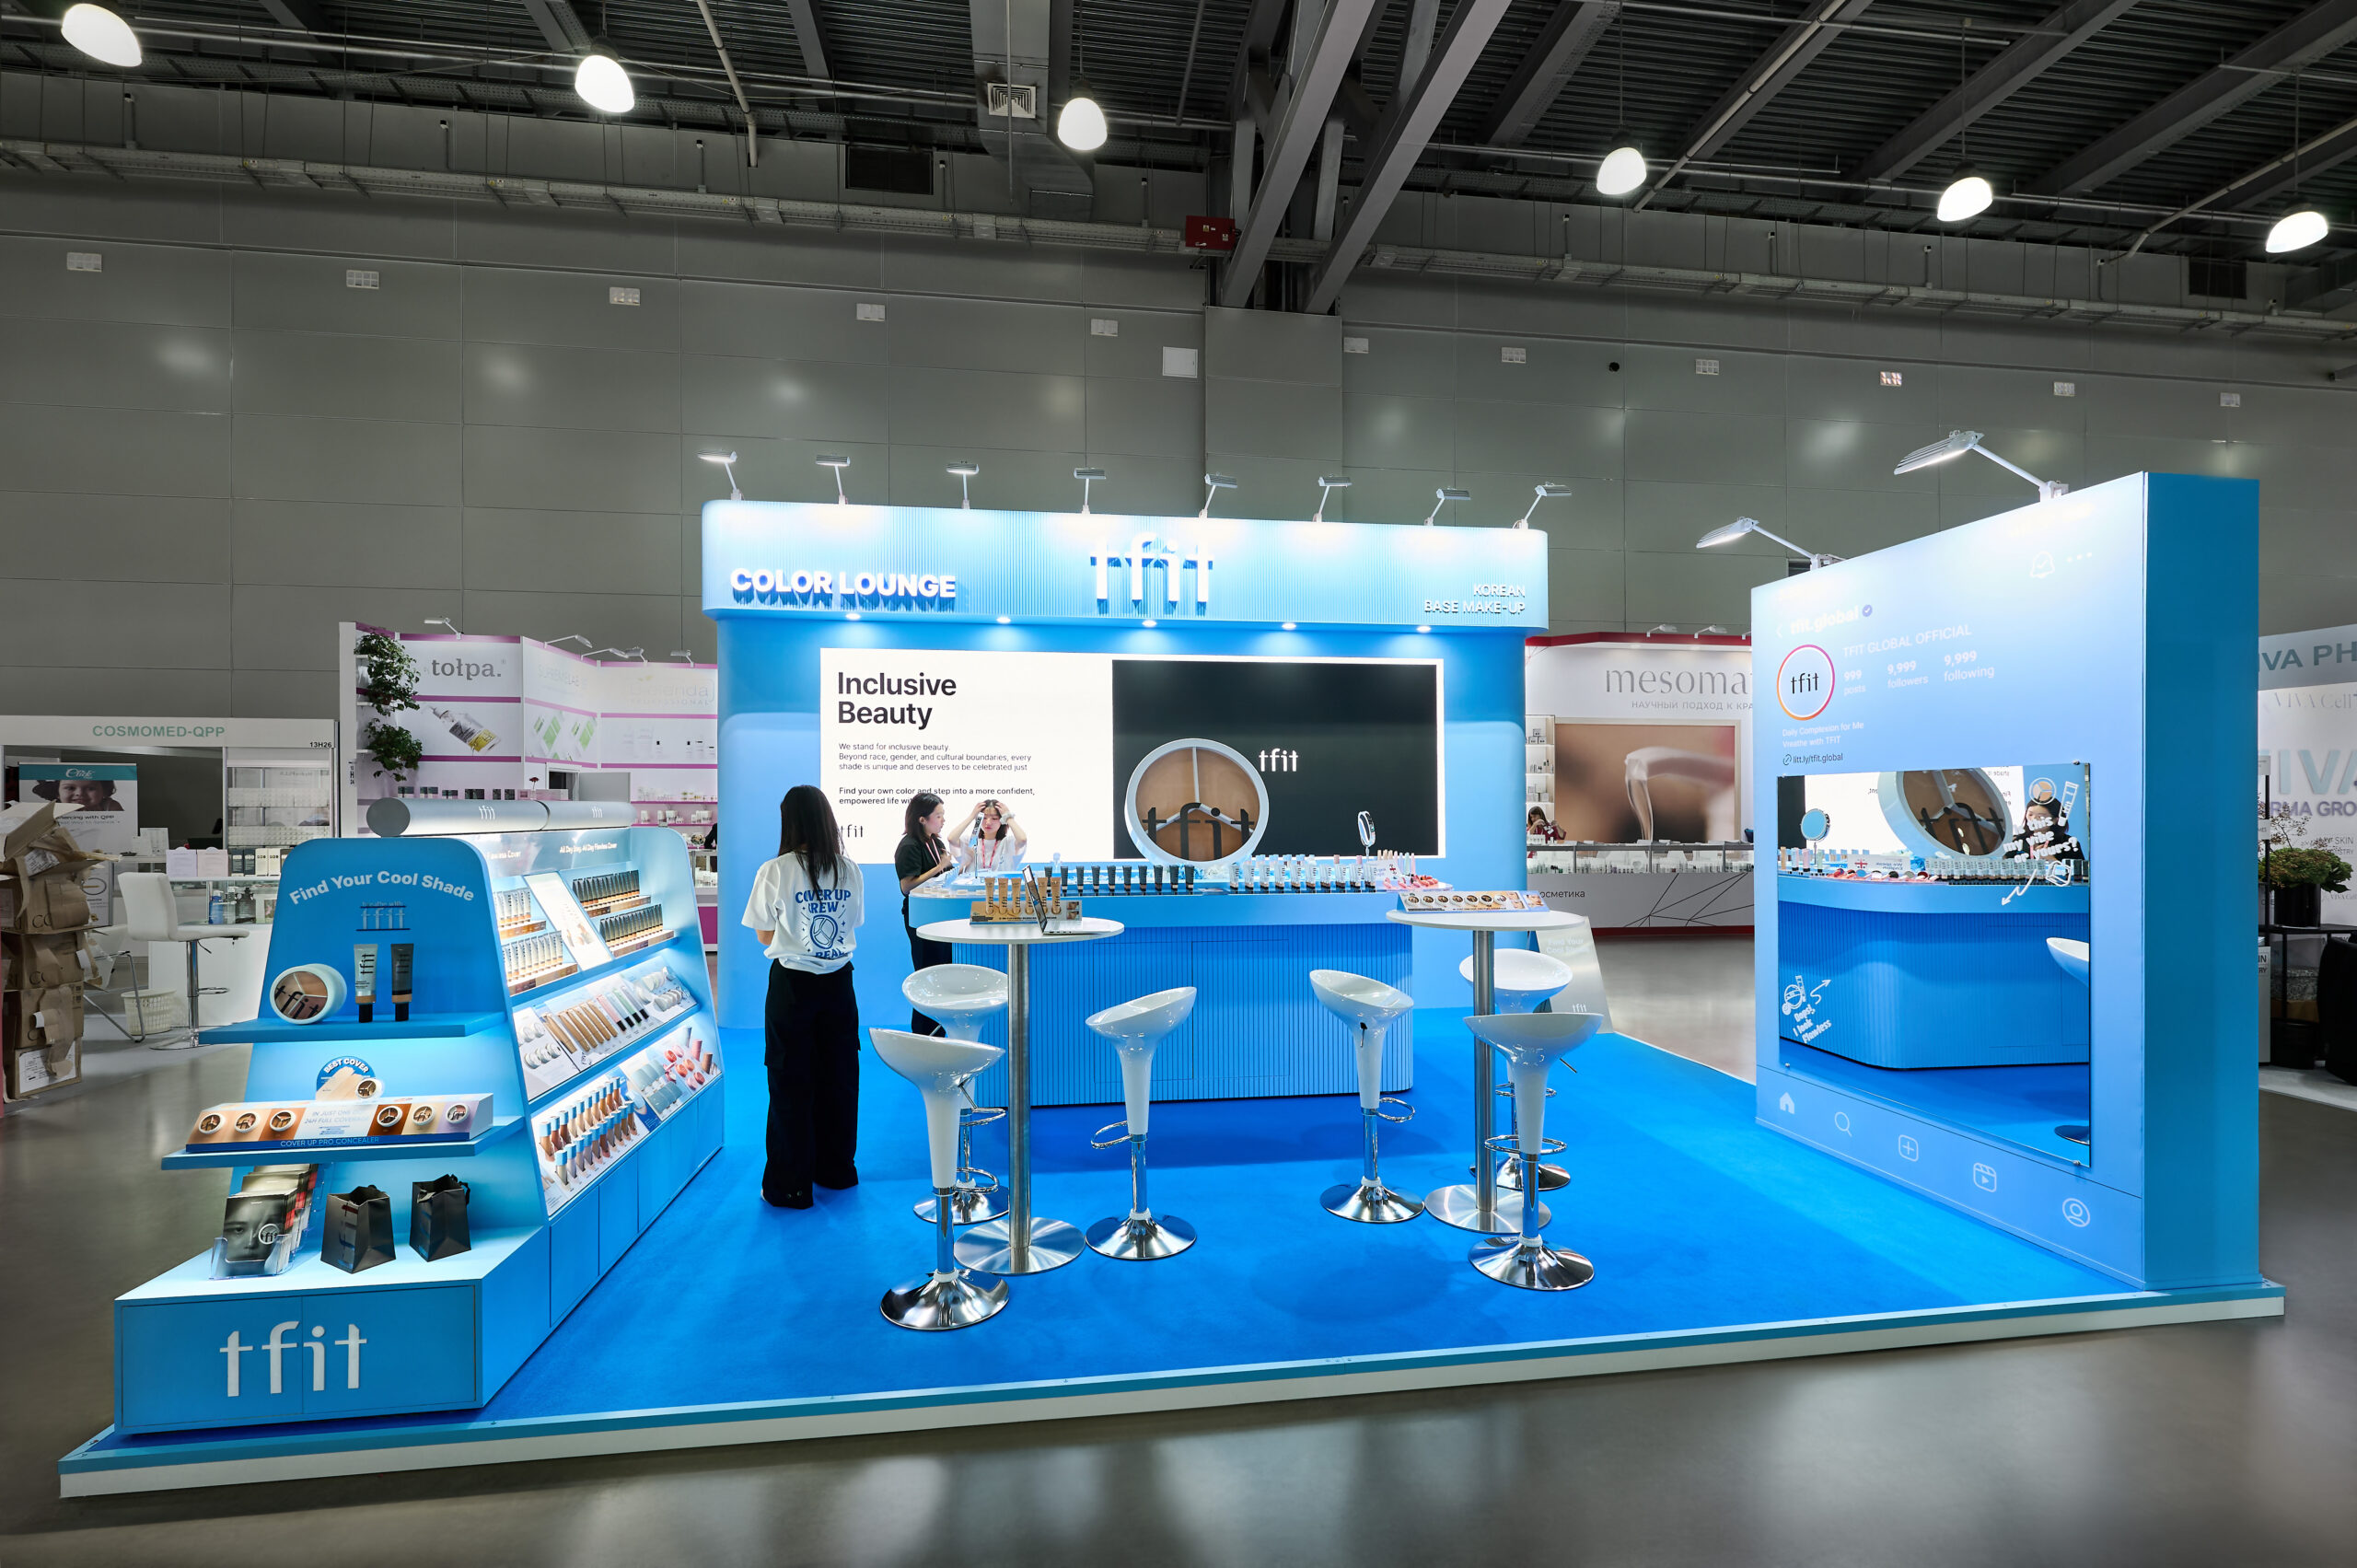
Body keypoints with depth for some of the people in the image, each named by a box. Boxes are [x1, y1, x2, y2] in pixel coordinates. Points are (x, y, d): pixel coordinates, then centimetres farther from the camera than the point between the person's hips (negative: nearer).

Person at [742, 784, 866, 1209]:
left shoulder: (775, 871, -13)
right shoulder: (850, 869, -2)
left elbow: (765, 936, -3)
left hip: (793, 983, -3)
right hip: (838, 981, 4)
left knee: (791, 1082, 7)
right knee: (839, 1074, 14)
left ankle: (791, 1186, 16)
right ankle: (837, 1169, 29)